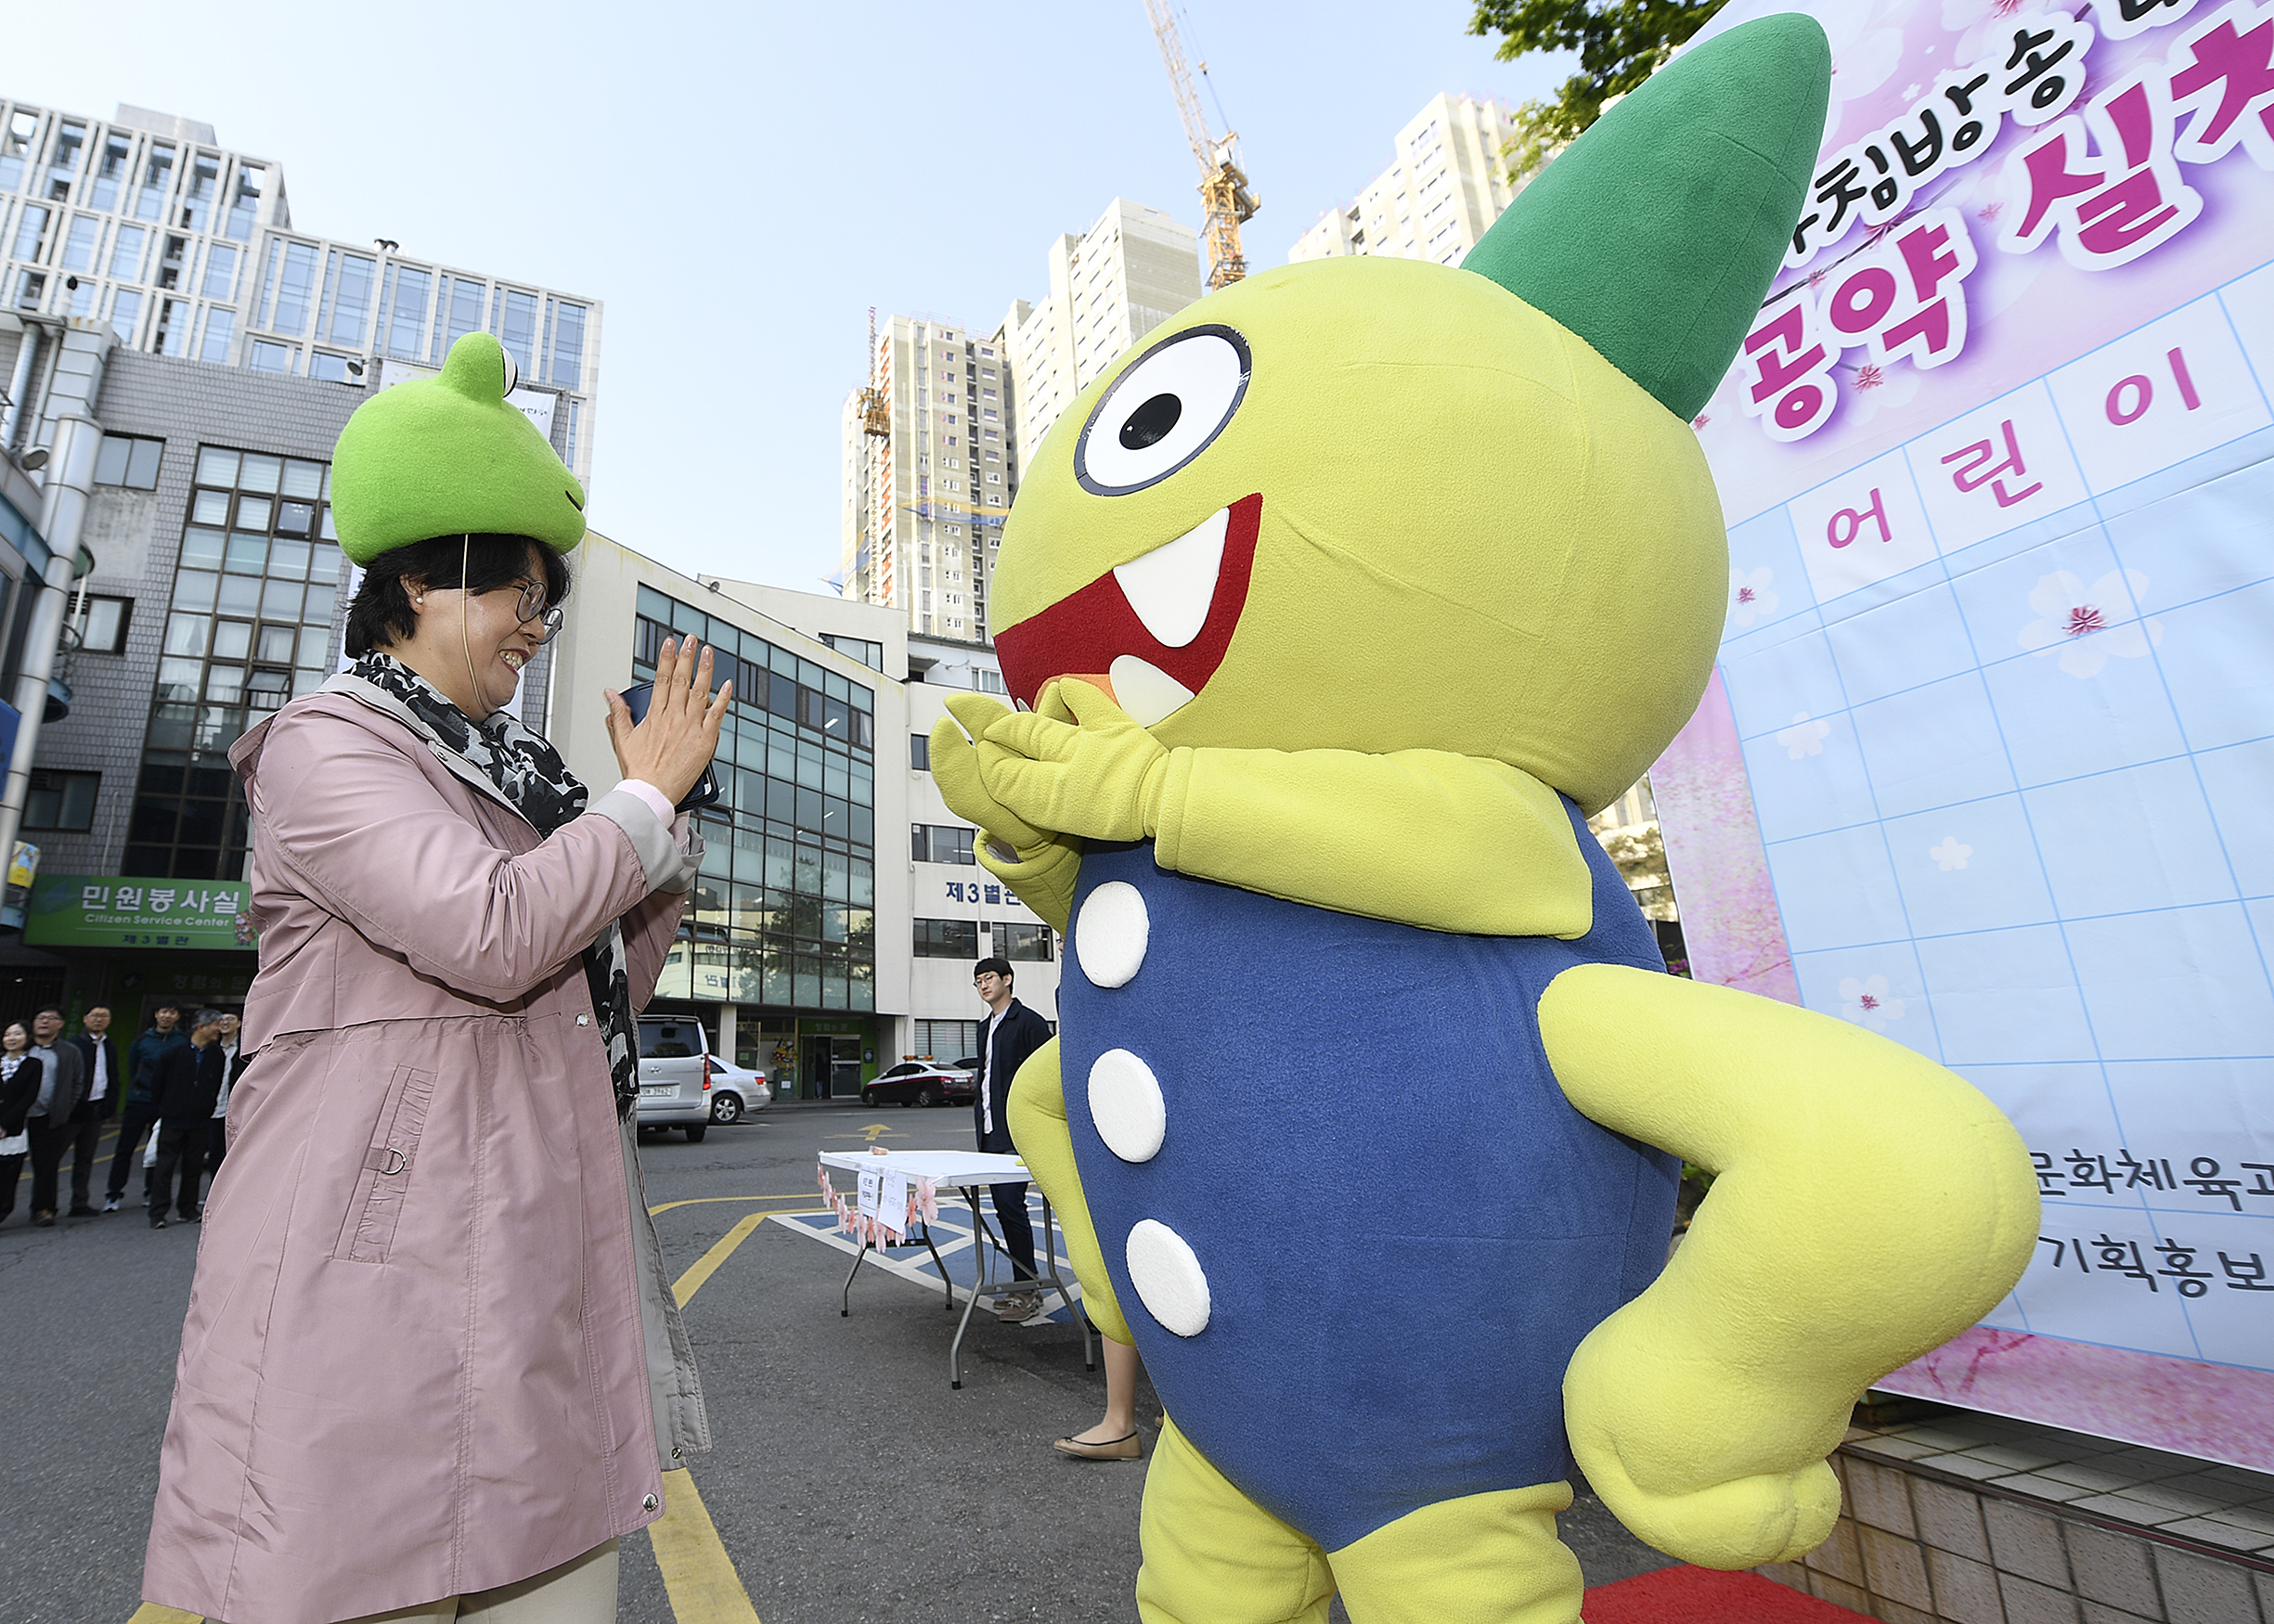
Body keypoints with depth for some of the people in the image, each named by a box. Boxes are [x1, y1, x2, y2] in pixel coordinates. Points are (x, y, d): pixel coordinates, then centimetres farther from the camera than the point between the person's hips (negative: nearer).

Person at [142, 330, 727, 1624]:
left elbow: (603, 1005, 17)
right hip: (382, 1278, -7)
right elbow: (493, 935, -22)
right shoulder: (329, 741, -4)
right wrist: (644, 803, -8)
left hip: (539, 1270, 8)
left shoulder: (508, 775, 20)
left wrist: (667, 811, 11)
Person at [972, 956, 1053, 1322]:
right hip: (992, 1134, 9)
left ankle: (1029, 1290, -3)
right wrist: (981, 1122, 18)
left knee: (1010, 1203, -12)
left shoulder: (1029, 1022, -8)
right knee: (1004, 1206, 10)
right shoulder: (987, 1029, 18)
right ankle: (1021, 1286, 19)